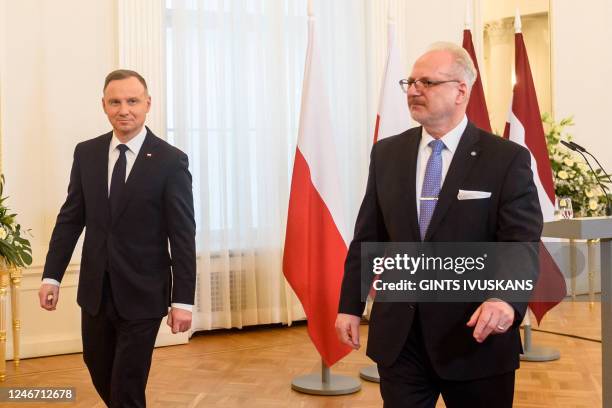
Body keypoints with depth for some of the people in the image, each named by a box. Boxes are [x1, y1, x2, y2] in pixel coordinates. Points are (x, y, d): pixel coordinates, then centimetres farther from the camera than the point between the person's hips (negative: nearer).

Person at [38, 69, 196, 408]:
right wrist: (52, 276, 3)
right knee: (99, 370, 20)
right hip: (95, 289, 5)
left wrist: (183, 300, -12)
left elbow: (183, 236, -11)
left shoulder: (171, 161, -11)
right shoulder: (86, 153, 2)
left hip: (142, 293, -4)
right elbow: (70, 218, 7)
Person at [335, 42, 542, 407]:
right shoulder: (386, 153, 6)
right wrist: (351, 305, 6)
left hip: (476, 335, -2)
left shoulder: (507, 159, -6)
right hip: (398, 336, 3)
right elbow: (367, 238, 9)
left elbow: (522, 244, -13)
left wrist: (505, 299, -32)